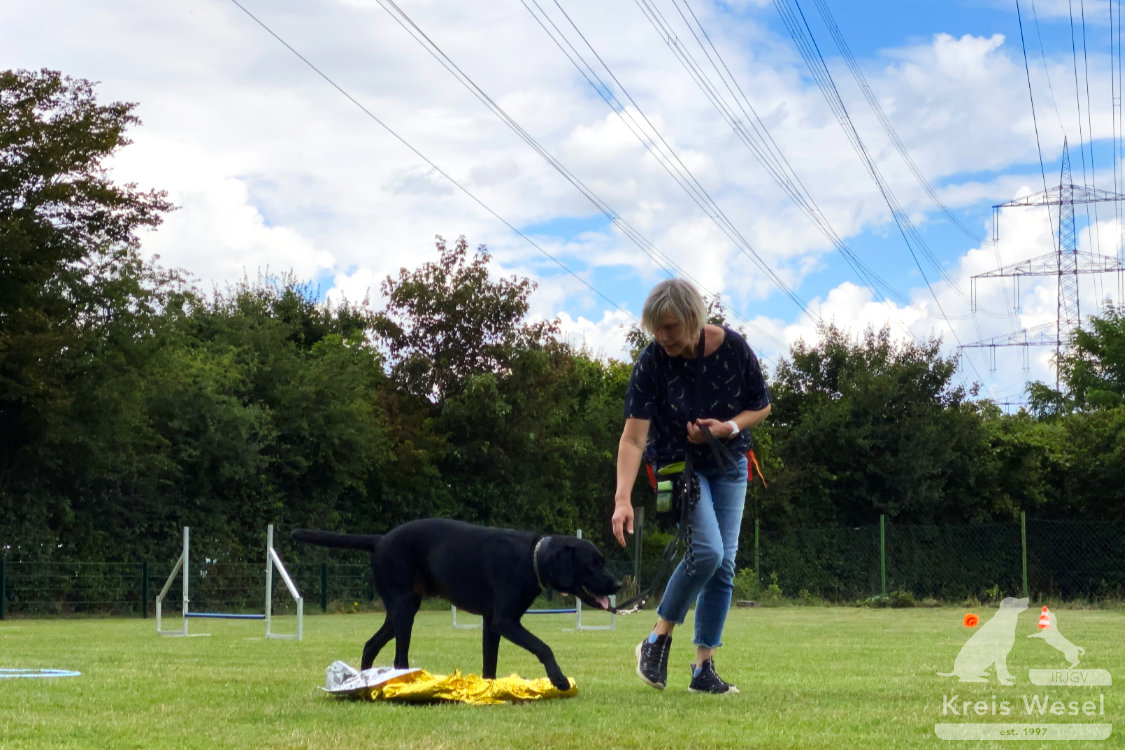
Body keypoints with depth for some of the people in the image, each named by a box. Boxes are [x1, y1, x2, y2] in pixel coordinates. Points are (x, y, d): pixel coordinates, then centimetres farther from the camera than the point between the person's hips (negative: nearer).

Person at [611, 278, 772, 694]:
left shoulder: (733, 348, -15)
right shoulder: (652, 361, -22)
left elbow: (762, 406, -1)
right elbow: (633, 436, -26)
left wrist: (729, 427, -21)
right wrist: (623, 498, -37)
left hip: (728, 464, 3)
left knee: (725, 563, -1)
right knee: (707, 550, -23)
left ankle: (704, 669, 8)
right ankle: (658, 639, -3)